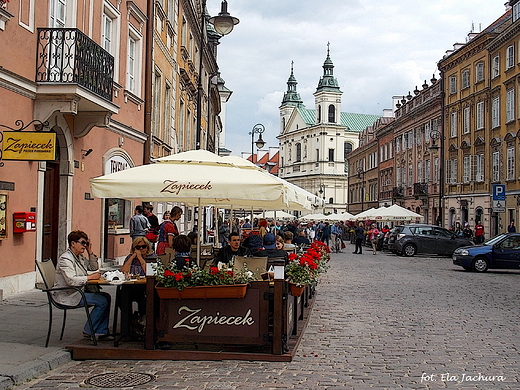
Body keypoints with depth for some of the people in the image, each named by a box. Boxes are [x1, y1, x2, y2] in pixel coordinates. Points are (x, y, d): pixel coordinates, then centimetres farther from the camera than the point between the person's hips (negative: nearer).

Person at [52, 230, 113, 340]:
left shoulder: (80, 257, 14)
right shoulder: (65, 259, -16)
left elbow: (94, 268, 25)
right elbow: (71, 280, -29)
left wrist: (90, 253, 12)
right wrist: (90, 277, -21)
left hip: (77, 292, 10)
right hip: (66, 295, -10)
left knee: (106, 296, -1)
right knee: (102, 301, -18)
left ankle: (101, 332, 0)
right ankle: (88, 331, -4)